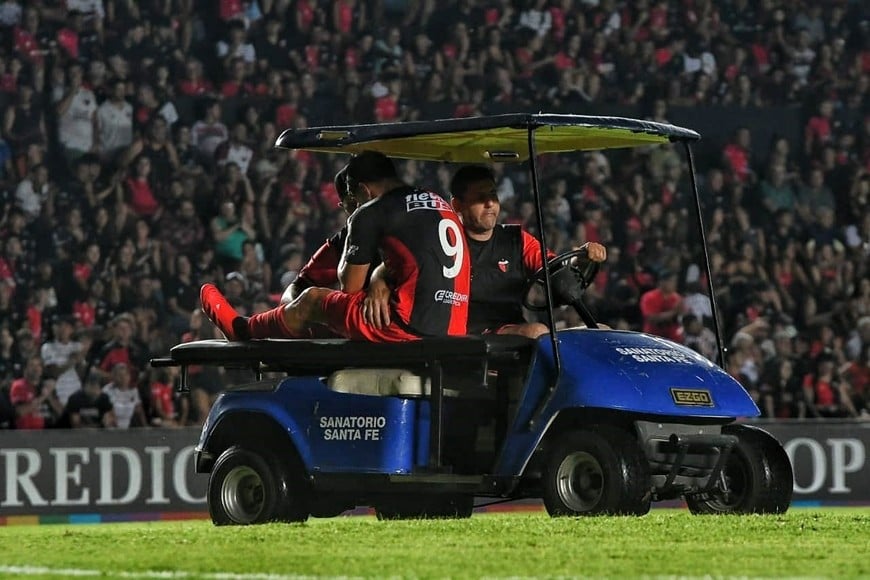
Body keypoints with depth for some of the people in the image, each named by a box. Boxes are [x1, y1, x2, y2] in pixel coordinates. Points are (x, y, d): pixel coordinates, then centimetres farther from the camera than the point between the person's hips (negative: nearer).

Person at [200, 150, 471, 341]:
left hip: (410, 325, -7)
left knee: (312, 300, 17)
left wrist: (351, 237, 19)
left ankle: (243, 330, 43)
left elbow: (350, 285, 4)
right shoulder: (442, 205, 18)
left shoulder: (371, 214, -5)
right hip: (453, 330, 7)